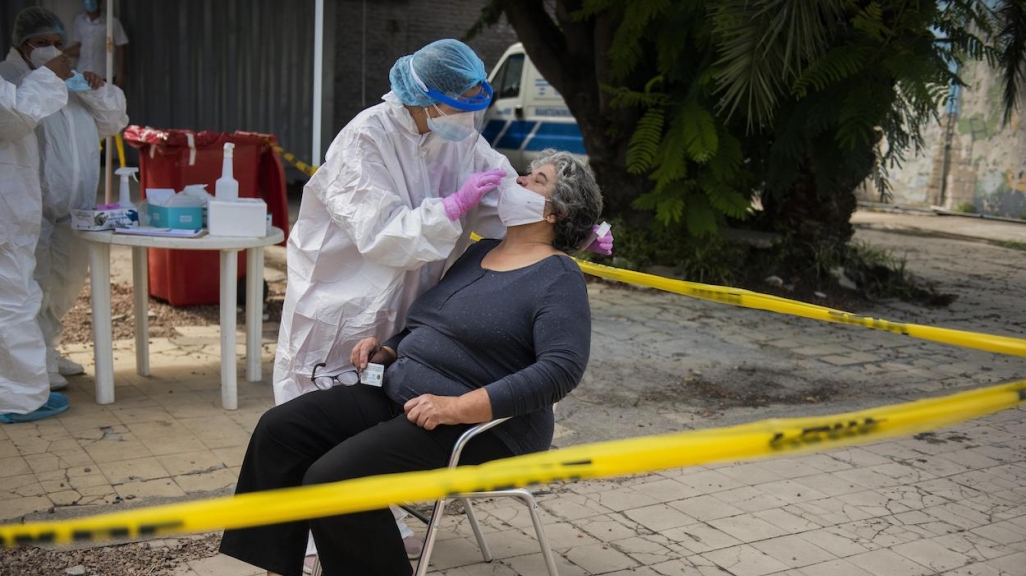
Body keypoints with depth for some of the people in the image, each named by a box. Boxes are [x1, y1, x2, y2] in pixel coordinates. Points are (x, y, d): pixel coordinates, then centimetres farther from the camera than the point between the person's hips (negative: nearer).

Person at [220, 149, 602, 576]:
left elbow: (562, 368, -23)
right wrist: (387, 350, 5)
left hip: (483, 427, -9)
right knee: (280, 429, -5)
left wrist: (460, 408, -28)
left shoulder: (559, 279, -9)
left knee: (333, 478, -25)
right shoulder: (479, 252, 17)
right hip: (399, 396, 9)